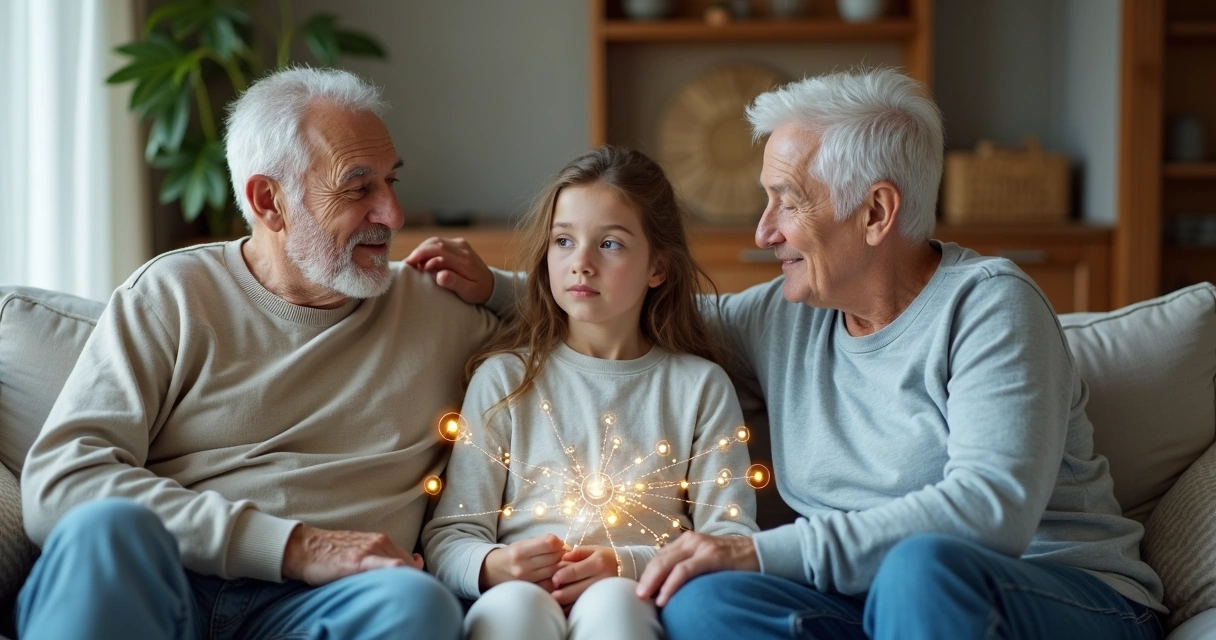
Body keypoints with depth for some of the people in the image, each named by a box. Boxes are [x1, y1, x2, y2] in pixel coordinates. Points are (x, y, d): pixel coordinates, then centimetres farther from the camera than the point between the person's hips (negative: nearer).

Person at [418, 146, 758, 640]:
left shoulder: (700, 386, 14)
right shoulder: (504, 377, 14)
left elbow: (731, 540, 4)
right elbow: (448, 538, 8)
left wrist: (628, 566, -13)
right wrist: (491, 567, -16)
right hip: (523, 591, 0)